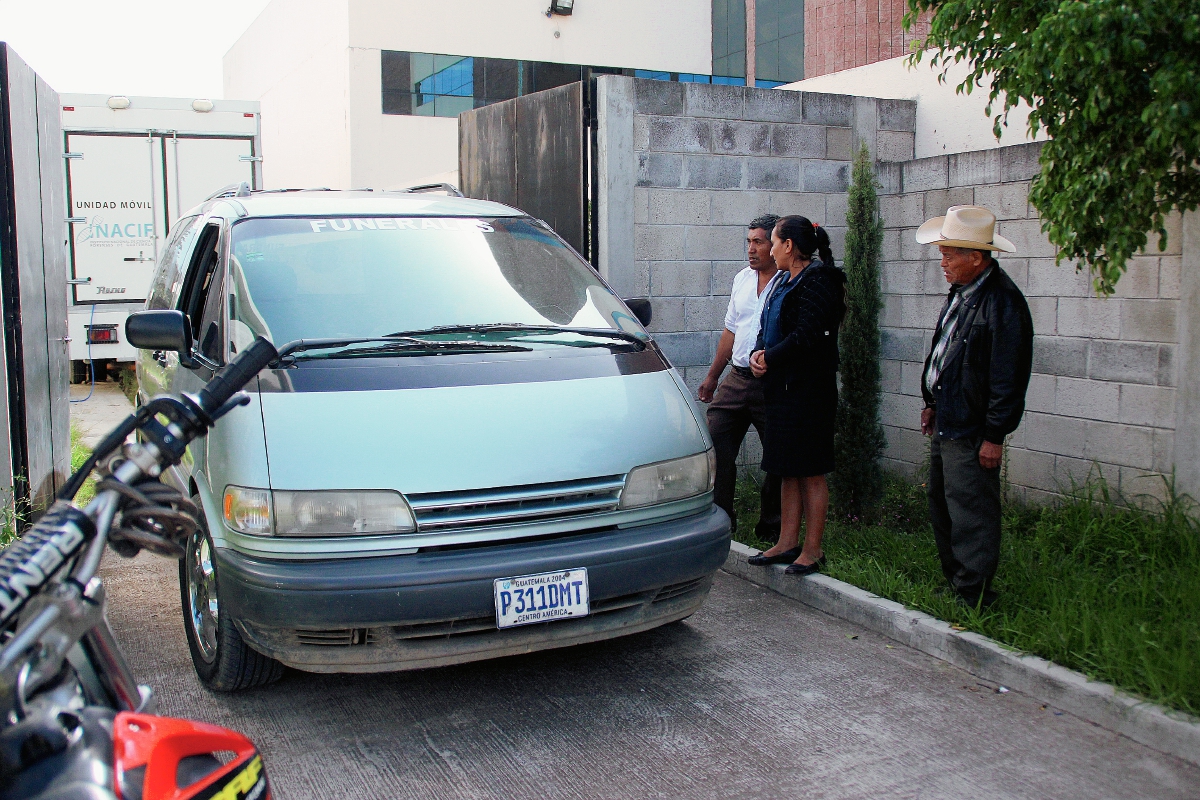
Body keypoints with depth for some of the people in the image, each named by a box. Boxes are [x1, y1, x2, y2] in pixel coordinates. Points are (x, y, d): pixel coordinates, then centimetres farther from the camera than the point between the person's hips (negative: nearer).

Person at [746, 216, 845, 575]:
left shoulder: (817, 280, -13)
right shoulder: (784, 281, 16)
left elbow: (806, 336, -22)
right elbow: (768, 328, 18)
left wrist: (770, 359, -11)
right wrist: (758, 355, -2)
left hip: (809, 389, -9)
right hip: (782, 387, 9)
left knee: (811, 471, -1)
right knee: (787, 470, 13)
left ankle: (812, 549, 7)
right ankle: (787, 542, 21)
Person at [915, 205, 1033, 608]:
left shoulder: (1003, 302, -19)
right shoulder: (961, 291, 10)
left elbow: (1008, 376, -19)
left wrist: (994, 435, -17)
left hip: (971, 432, -10)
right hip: (946, 423, 10)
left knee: (970, 513, -3)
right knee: (941, 506, 17)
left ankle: (973, 598, 9)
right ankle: (951, 584, 29)